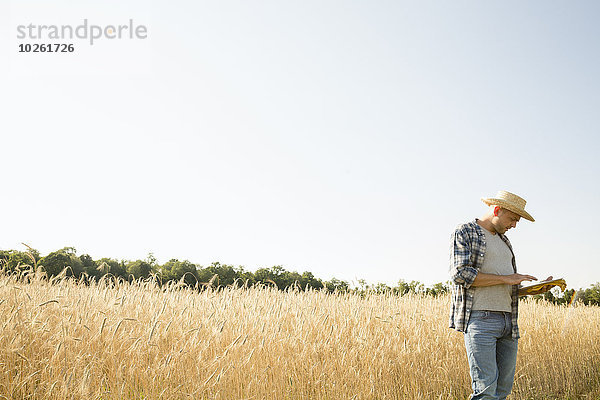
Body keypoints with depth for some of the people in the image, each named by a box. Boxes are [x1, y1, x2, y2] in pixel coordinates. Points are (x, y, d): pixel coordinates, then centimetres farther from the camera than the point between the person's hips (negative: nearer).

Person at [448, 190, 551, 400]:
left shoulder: (503, 241, 24)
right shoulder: (465, 232, 0)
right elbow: (460, 273, -14)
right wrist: (506, 278, -12)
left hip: (508, 319, 8)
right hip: (480, 319, -8)